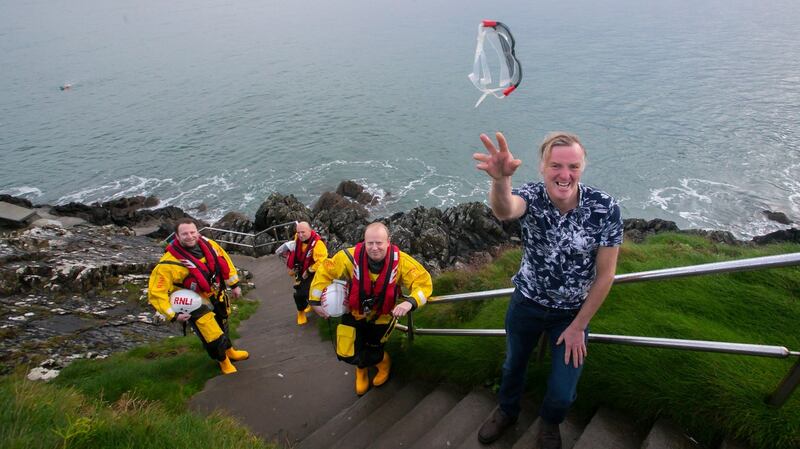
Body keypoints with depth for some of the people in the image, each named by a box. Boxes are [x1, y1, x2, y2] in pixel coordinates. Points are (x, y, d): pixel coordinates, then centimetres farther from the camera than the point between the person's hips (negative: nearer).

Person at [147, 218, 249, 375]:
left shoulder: (207, 244, -16)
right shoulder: (170, 262, -32)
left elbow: (224, 260, 2)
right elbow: (156, 292, -25)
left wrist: (234, 284, 6)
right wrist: (173, 315, -27)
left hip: (217, 295, 6)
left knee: (222, 325, 28)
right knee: (214, 338, -3)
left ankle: (229, 351, 57)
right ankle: (223, 361, 31)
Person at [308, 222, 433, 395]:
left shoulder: (400, 261, -28)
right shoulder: (350, 257, -29)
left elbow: (424, 281, -23)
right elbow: (325, 272, -14)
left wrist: (410, 302, -42)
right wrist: (316, 301, -11)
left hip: (382, 317, 0)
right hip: (355, 314, 1)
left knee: (371, 352, 7)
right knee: (346, 354, -2)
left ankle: (383, 361, 47)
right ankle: (362, 367, 37)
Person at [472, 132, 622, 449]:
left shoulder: (605, 209, -23)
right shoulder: (531, 196, -23)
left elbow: (605, 274, -14)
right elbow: (504, 210, -49)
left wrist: (578, 326, -10)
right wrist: (501, 180, -72)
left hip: (573, 311, 0)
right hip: (527, 303, 1)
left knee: (562, 394, 7)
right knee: (513, 365, 23)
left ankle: (550, 423, 45)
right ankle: (507, 411, 56)